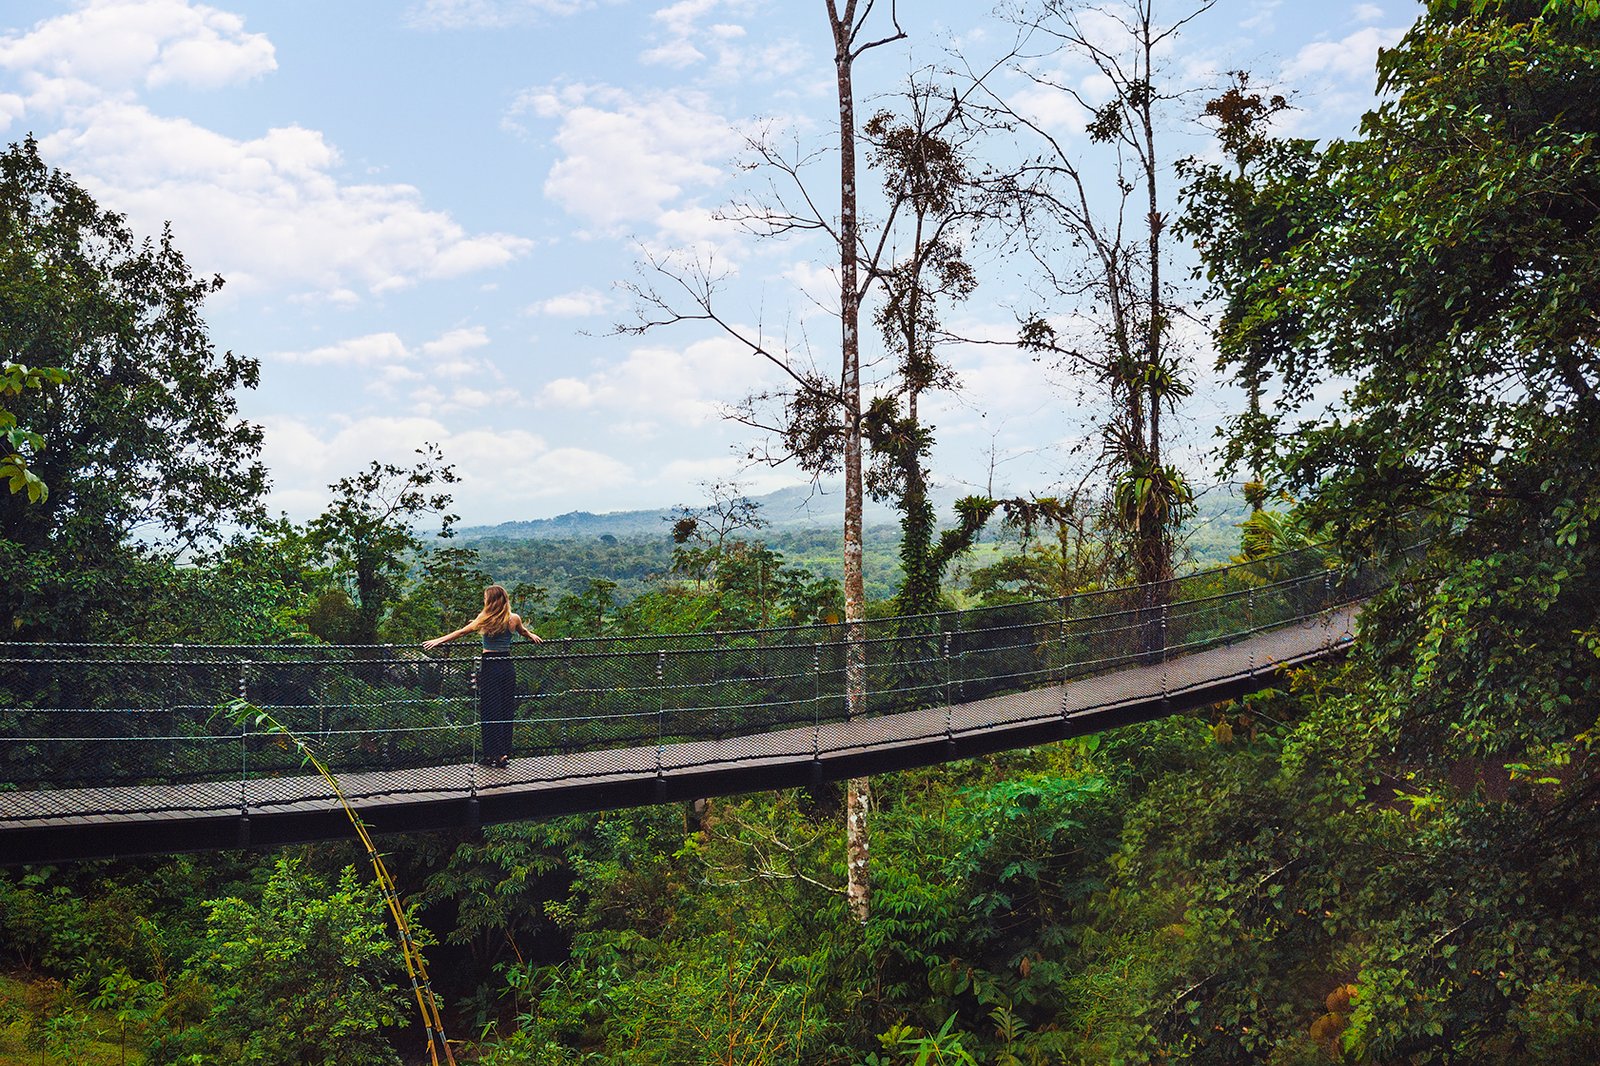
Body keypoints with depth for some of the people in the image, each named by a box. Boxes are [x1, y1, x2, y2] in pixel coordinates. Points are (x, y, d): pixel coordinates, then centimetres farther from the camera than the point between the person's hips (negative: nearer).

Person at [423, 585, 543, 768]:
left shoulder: (485, 619, -8)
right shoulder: (514, 619, 2)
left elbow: (461, 632, -4)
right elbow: (523, 631, 23)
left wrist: (437, 641, 3)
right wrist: (532, 636, 46)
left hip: (490, 668, -4)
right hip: (508, 668, 4)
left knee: (489, 712, 1)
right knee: (506, 711, 11)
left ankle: (495, 754, -3)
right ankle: (505, 754, 16)